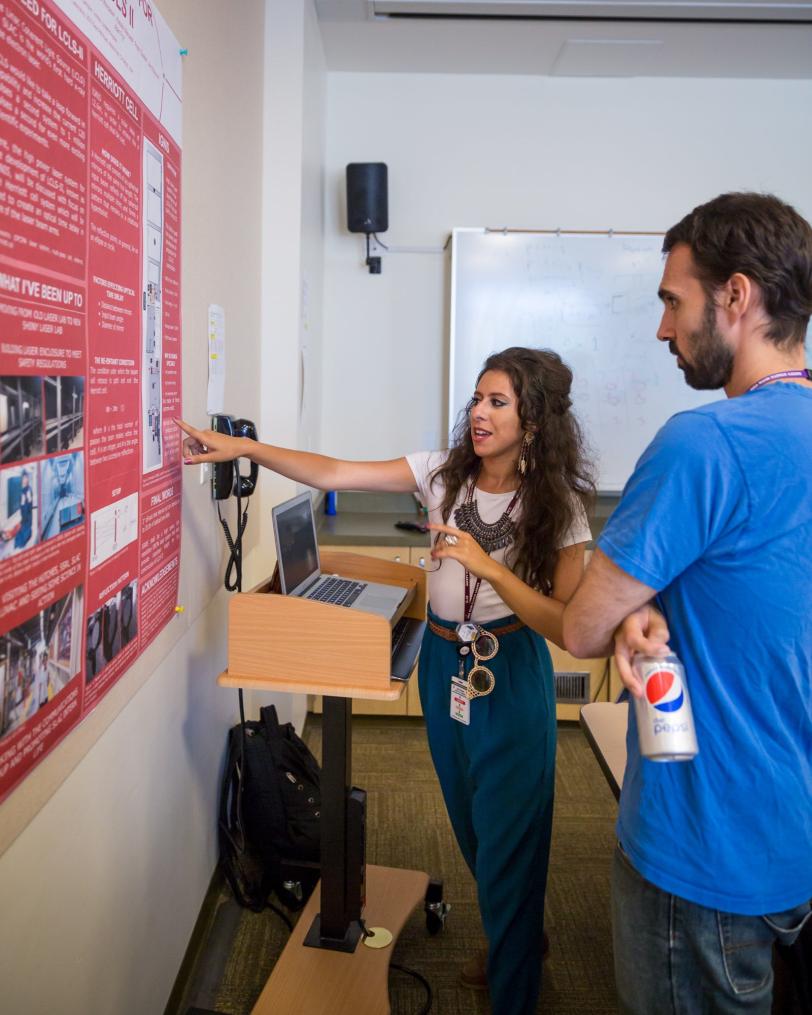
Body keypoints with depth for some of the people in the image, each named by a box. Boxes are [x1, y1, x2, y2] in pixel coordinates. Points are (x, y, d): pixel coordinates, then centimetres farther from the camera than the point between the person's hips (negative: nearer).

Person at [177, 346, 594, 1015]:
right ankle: (518, 937, 48)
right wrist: (242, 448, -17)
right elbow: (332, 474, -9)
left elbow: (565, 626, -19)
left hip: (511, 678, -5)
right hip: (444, 661, 5)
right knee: (471, 826, 21)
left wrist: (488, 565, -29)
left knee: (507, 838, 3)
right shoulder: (444, 473, -4)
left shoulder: (556, 507, -14)